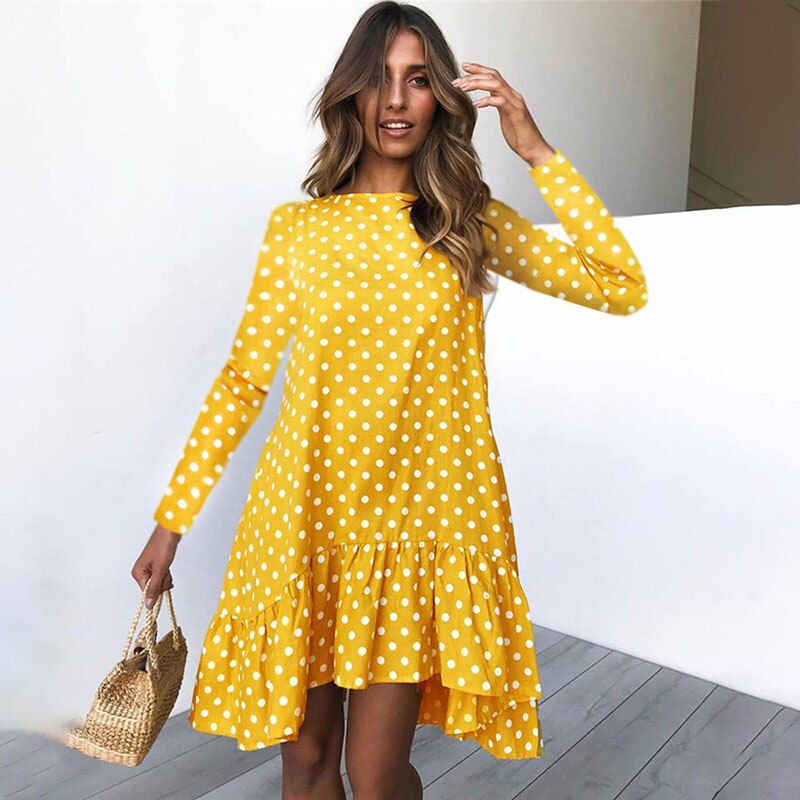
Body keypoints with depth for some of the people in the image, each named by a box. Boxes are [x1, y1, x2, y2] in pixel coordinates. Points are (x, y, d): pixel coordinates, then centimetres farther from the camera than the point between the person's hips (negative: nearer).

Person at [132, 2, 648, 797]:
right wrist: (172, 519, 3)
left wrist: (538, 152, -8)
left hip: (423, 516, -1)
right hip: (307, 516, 2)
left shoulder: (474, 223, 4)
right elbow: (242, 380, 4)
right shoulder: (296, 227, 4)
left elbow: (623, 287, -5)